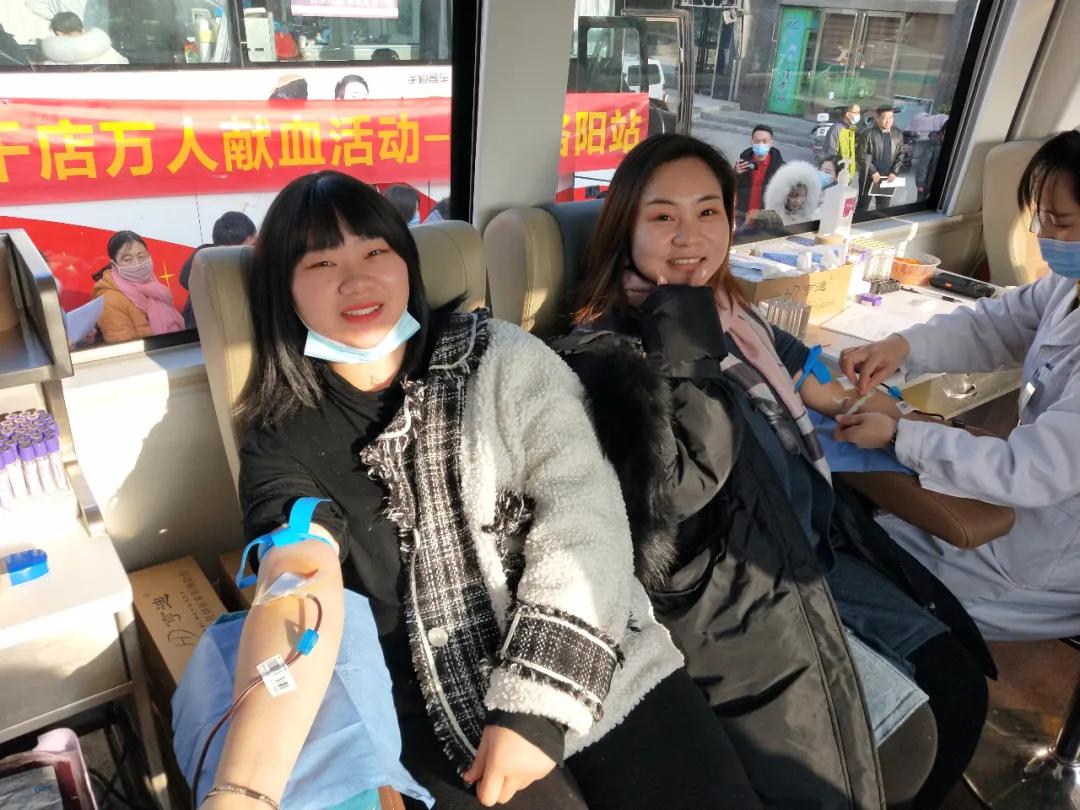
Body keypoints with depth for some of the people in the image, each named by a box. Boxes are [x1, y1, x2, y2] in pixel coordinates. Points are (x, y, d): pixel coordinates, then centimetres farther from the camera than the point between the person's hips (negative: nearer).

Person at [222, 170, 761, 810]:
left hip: (609, 674, 1)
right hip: (445, 729, 0)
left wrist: (539, 701, -16)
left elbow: (584, 515, -8)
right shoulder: (283, 443, 1)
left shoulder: (504, 358, 0)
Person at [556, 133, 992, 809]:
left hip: (817, 548, 8)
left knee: (957, 679, 9)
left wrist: (853, 404, 39)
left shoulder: (727, 314, 7)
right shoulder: (606, 351, -18)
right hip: (733, 588, -8)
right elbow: (673, 492, -30)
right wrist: (683, 344, -28)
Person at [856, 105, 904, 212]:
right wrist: (872, 172, -14)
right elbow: (861, 155, -9)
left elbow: (900, 155, 9)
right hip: (869, 177, -4)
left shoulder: (898, 134, 6)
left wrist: (894, 172, -5)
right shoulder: (867, 133, -7)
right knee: (862, 207, 5)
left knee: (884, 209, 11)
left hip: (888, 178, 4)